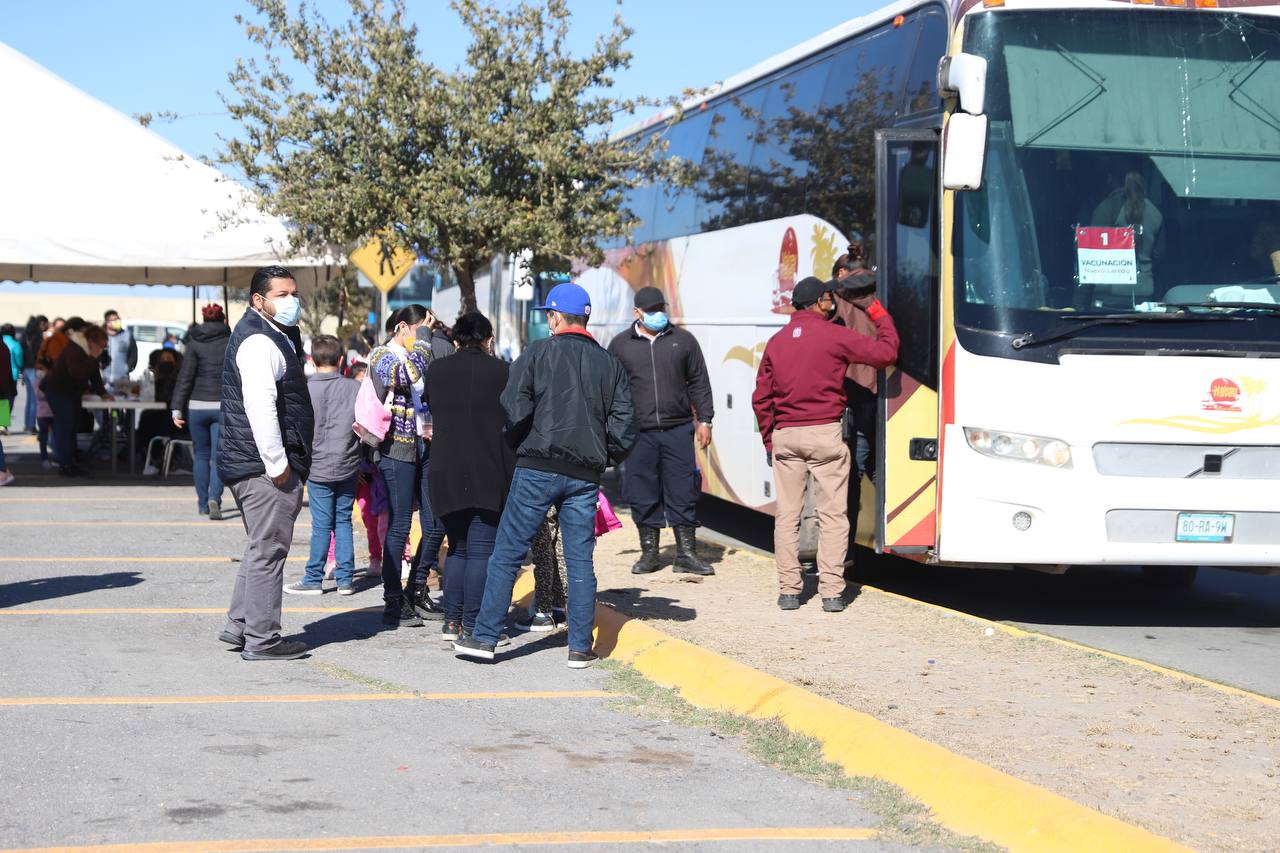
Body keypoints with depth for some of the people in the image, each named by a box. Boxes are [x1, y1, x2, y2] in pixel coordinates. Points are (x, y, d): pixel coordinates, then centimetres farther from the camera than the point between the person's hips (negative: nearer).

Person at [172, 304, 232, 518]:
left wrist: (177, 409, -6)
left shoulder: (195, 343, 0)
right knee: (218, 457, -1)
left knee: (201, 456, 14)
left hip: (197, 406, 1)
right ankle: (214, 499, -22)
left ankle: (203, 504, 20)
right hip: (223, 406, -1)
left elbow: (185, 376, -5)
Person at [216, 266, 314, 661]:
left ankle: (239, 625, 24)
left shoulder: (275, 336, 20)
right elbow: (260, 406, -24)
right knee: (268, 549, -6)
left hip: (260, 465, 11)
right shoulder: (259, 342, -15)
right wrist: (278, 464, -23)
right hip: (265, 465, -11)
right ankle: (262, 639, -1)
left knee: (262, 548, 18)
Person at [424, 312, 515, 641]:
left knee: (457, 548, 15)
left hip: (447, 473, 4)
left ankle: (452, 621, 13)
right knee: (481, 550, -1)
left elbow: (428, 406, 13)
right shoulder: (501, 371, -5)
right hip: (489, 475, -4)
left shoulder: (436, 371, 5)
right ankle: (472, 626, -3)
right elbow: (514, 422, -3)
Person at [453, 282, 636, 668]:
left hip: (538, 469, -3)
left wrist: (518, 448, 9)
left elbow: (513, 412, -9)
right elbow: (624, 425, 5)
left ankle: (484, 637, 4)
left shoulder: (537, 354, -3)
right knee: (580, 560, 8)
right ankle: (580, 647, 8)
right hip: (585, 476, 3)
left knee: (507, 553, 3)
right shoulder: (611, 364, 9)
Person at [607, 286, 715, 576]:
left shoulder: (683, 340, 9)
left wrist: (704, 420, 5)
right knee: (643, 495, 2)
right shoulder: (620, 345, 9)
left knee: (683, 492, 0)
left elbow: (698, 383, 12)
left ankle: (686, 554, 6)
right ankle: (649, 553, 13)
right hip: (638, 432, 0)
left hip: (678, 430, 0)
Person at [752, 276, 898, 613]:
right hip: (825, 434, -4)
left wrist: (769, 440, 21)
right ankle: (831, 592, -3)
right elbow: (886, 353, -5)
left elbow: (761, 398, 10)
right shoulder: (834, 336, -5)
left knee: (787, 516, 7)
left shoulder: (776, 342, 9)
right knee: (832, 515, 0)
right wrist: (879, 314, 10)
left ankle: (789, 591, 8)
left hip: (785, 436, 4)